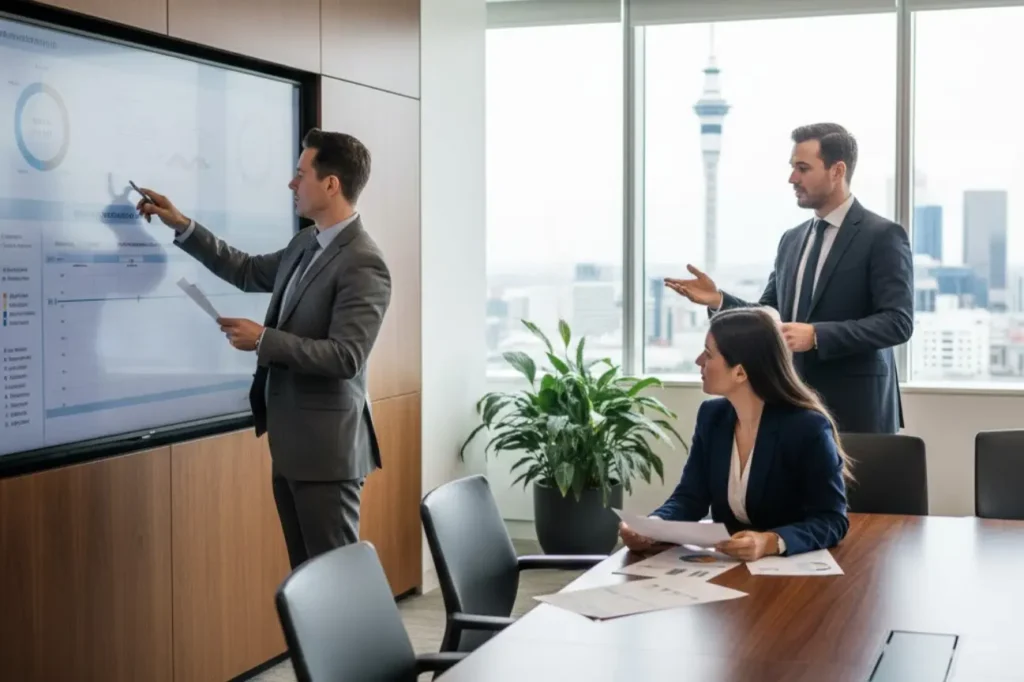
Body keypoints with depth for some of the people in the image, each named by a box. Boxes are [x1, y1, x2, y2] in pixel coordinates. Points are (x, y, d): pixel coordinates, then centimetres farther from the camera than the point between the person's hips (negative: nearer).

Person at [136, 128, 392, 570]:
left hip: (326, 447, -9)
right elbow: (248, 272, 25)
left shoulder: (362, 264, -19)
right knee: (304, 570, 15)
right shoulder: (306, 243, 10)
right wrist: (182, 226, 20)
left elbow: (345, 357, -24)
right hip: (291, 442, 10)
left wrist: (263, 340, -22)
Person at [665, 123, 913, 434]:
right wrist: (719, 300, -3)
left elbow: (897, 321, -15)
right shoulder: (792, 239, 13)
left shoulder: (883, 236, -7)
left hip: (854, 410, -5)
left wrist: (816, 335, -24)